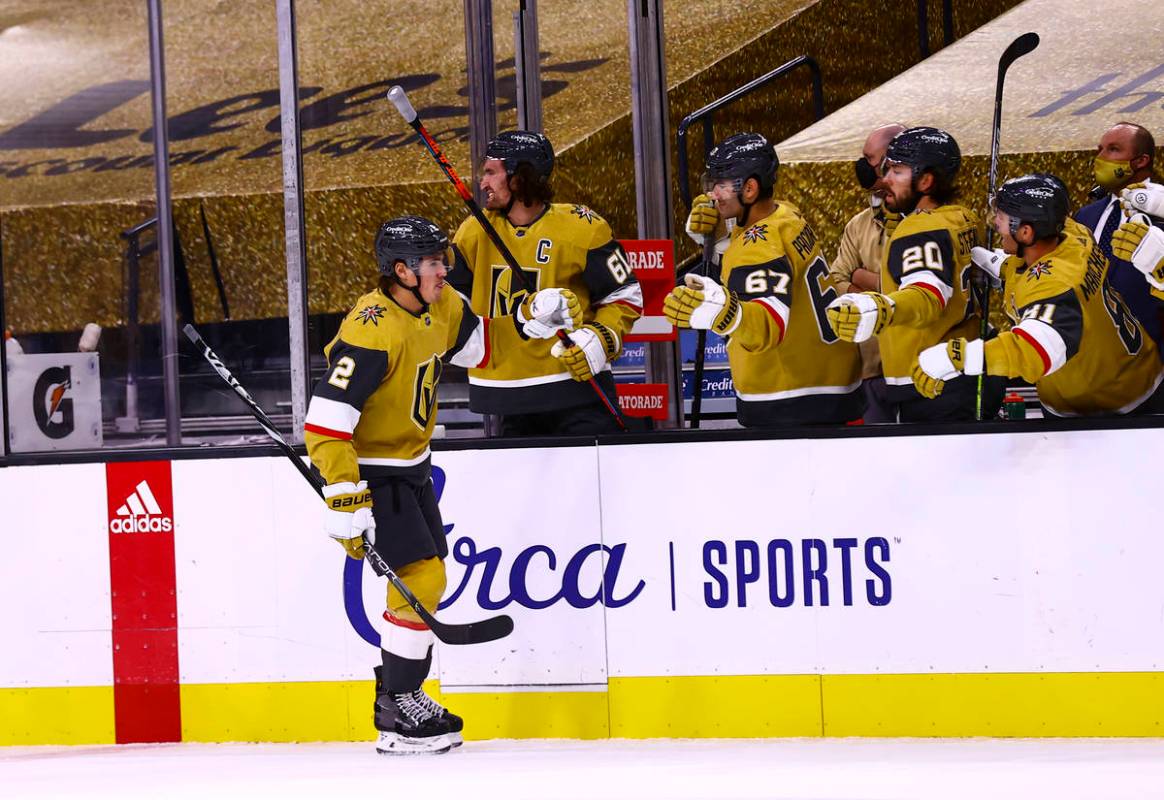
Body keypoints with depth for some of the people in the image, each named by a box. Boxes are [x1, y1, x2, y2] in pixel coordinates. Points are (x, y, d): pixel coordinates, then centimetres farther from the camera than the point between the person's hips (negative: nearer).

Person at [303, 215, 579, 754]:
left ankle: (401, 692, 30)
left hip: (411, 467, 9)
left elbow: (479, 346, 21)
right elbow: (325, 422, -31)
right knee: (420, 578, -13)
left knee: (424, 582, 14)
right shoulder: (372, 330, -29)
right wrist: (345, 499, -34)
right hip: (367, 471, -9)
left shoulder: (441, 307, -1)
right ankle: (396, 716, -4)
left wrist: (533, 317, 4)